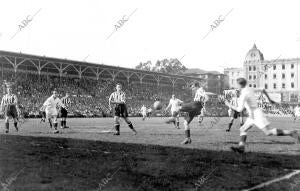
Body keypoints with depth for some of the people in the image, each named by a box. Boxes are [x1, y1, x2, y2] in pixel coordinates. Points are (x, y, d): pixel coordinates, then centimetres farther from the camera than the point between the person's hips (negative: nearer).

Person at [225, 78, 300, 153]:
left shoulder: (243, 95, -20)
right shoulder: (250, 89, 9)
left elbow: (239, 110, -24)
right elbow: (263, 90, 19)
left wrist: (229, 105, -9)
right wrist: (270, 99, 30)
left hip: (256, 115, -10)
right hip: (253, 115, 10)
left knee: (269, 132, -10)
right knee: (242, 129, 4)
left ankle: (291, 133, -9)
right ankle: (241, 147, -6)